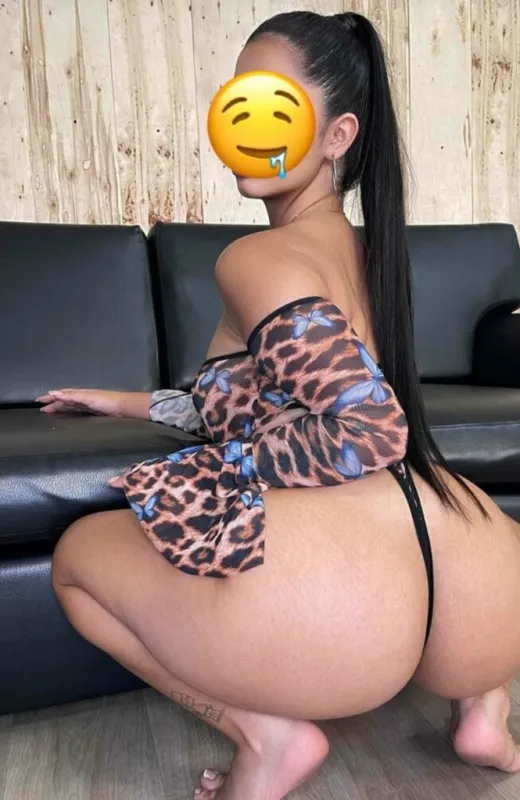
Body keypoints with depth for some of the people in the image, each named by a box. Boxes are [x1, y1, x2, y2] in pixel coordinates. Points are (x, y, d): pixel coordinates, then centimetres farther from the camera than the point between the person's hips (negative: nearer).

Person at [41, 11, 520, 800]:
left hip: (342, 608, -8)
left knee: (78, 555, 16)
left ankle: (267, 735, 5)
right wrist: (138, 405, 35)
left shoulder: (255, 258, -3)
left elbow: (368, 432, -16)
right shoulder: (367, 250, 23)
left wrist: (217, 467, -3)